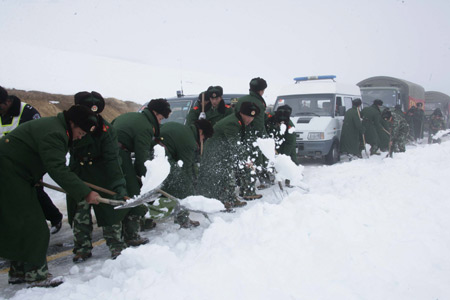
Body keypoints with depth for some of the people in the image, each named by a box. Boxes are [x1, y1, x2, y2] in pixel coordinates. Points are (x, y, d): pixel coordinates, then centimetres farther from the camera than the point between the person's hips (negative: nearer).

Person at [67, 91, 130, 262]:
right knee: (79, 212, 5)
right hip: (78, 174, 2)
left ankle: (117, 246, 16)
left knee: (110, 209, 1)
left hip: (101, 174, -2)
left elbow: (111, 159, -23)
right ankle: (83, 248, 20)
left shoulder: (105, 129, -21)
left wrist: (118, 183, -29)